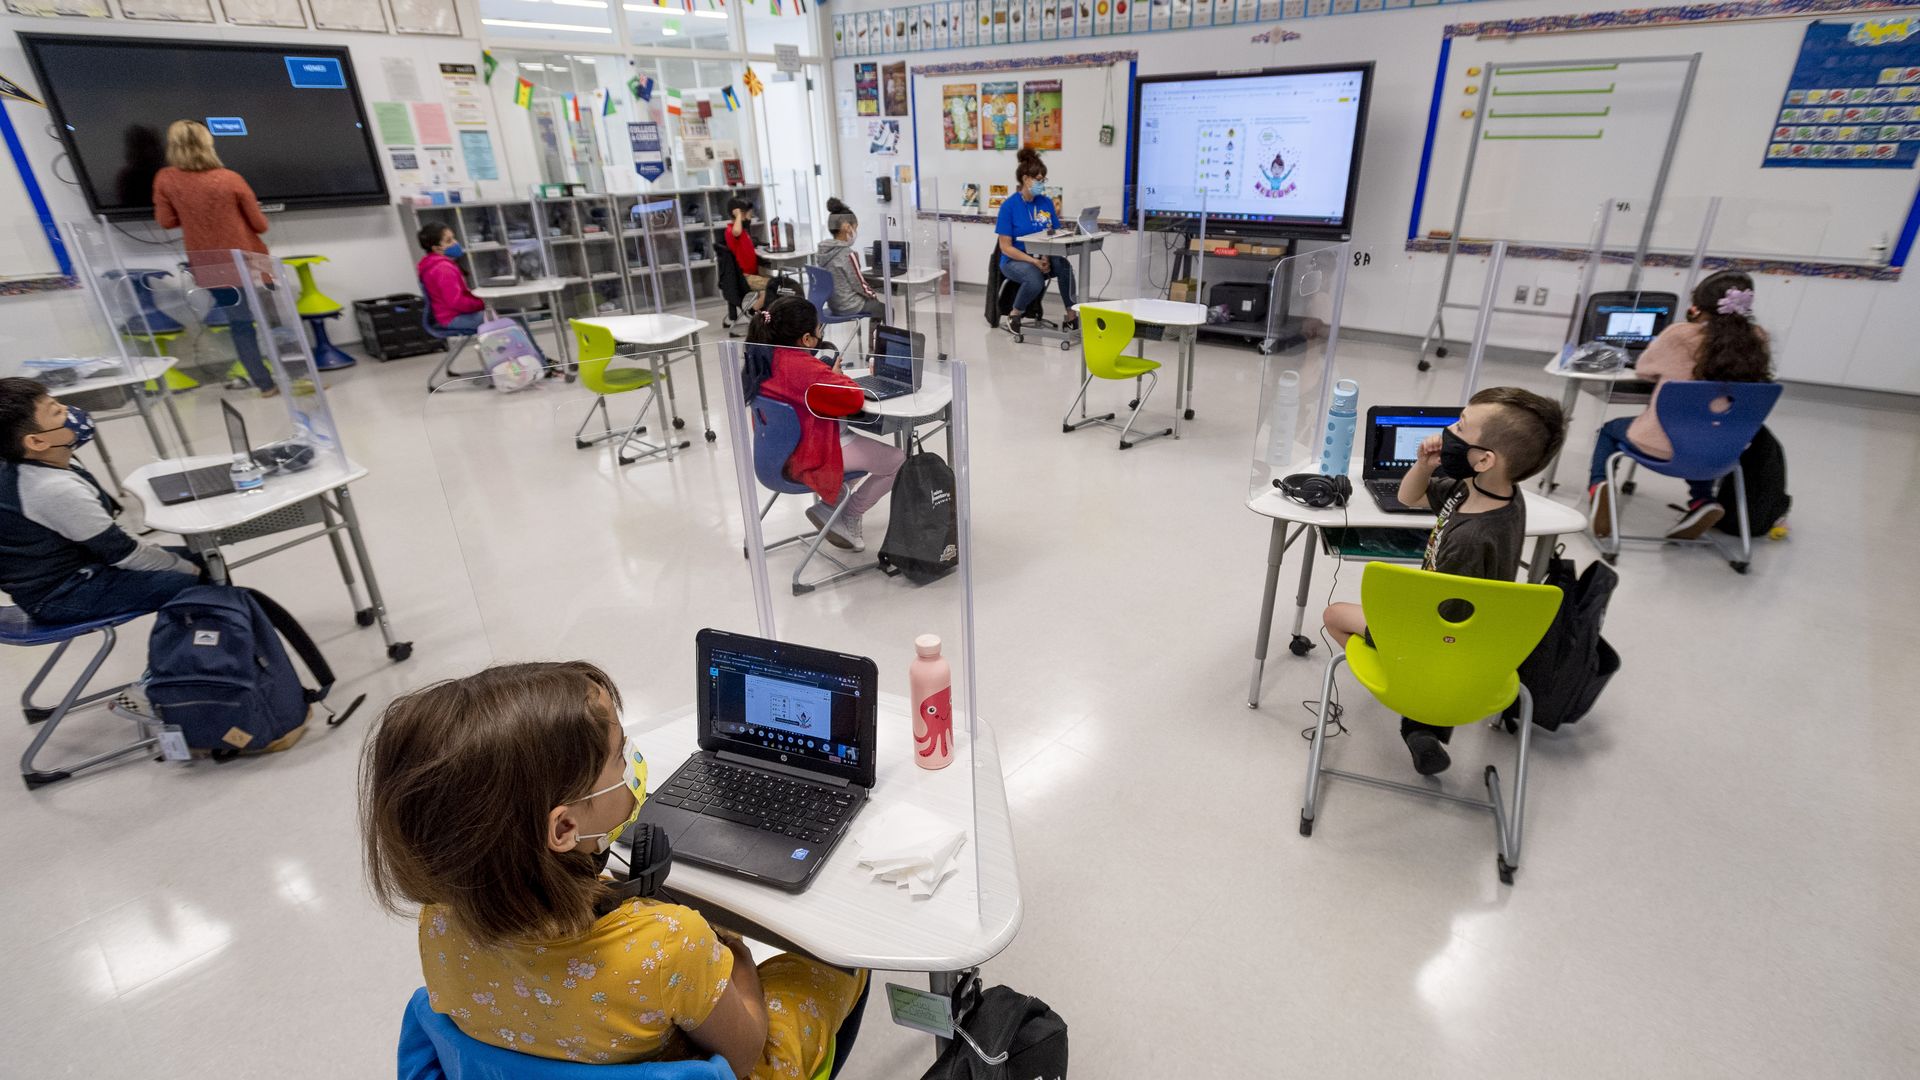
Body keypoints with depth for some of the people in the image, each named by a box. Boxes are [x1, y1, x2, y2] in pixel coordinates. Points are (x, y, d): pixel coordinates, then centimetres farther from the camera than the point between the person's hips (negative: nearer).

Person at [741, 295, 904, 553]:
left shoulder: (761, 358, -1)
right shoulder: (804, 368, -29)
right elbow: (855, 398, -30)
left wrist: (826, 374, 2)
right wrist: (836, 376, -10)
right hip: (809, 457, -10)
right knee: (898, 461, -2)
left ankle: (831, 501, 26)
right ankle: (847, 518, 10)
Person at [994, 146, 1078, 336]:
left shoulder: (1046, 203, 5)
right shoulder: (1009, 206, -8)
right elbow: (1005, 247, -11)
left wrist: (1047, 258, -17)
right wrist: (1034, 261, -21)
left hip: (1043, 257, 4)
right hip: (1015, 260, -4)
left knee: (1064, 266, -29)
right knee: (1035, 279, -36)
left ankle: (1071, 316, -18)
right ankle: (1014, 314, -7)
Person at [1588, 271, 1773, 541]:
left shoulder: (1680, 335, -15)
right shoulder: (1756, 341, -6)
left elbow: (1642, 368, 3)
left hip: (1664, 445, -4)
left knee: (1609, 429, 26)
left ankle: (1598, 485, 2)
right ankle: (1702, 501, 23)